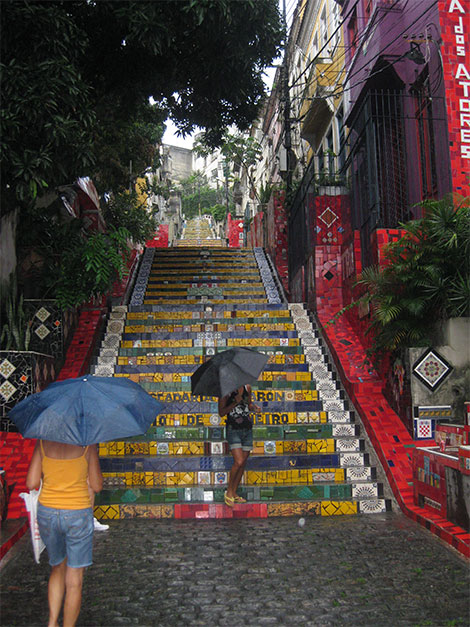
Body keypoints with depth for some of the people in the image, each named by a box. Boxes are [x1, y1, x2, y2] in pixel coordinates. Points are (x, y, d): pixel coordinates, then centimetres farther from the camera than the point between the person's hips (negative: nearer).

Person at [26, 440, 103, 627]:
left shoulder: (43, 443, -4)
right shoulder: (87, 443, -11)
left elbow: (31, 483, -3)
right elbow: (96, 486, -6)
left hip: (47, 513, 3)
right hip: (78, 514, -3)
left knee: (58, 568, 26)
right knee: (74, 580, 11)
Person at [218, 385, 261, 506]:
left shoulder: (247, 388, 6)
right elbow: (221, 413, -9)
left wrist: (255, 407, -1)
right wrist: (235, 403, -19)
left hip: (247, 429, 6)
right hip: (233, 430, -5)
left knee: (243, 463, 7)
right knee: (238, 462, -15)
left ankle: (234, 493, 19)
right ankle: (228, 492, 3)